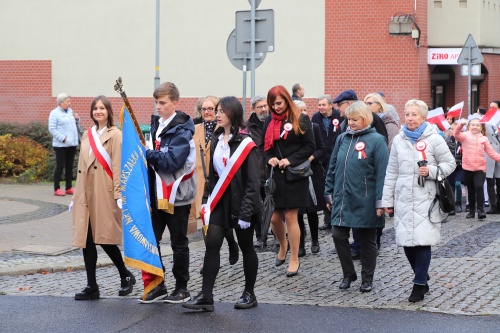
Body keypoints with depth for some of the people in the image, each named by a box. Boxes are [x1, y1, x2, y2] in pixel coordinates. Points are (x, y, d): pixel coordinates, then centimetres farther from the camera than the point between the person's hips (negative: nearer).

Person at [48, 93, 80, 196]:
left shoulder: (70, 111, 13)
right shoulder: (55, 113, -8)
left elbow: (75, 125, 24)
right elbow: (52, 129, -14)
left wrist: (77, 119, 2)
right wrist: (63, 138, -20)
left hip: (72, 144, 7)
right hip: (61, 145, -7)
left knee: (69, 166, 10)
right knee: (60, 166, -4)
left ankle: (69, 188, 16)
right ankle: (57, 189, 3)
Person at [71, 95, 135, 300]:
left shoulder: (115, 135, -4)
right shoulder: (87, 135, 16)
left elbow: (118, 166, -9)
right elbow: (81, 167, 18)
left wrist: (119, 194, -15)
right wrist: (76, 195, 16)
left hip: (104, 194, -6)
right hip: (86, 194, 6)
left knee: (105, 239, -4)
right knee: (86, 240, 3)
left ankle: (126, 276, 18)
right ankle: (91, 286, 8)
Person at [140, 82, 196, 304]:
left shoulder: (181, 130, -13)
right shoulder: (156, 125, 10)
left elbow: (171, 161, -24)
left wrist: (147, 153, -21)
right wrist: (145, 151, -2)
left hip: (177, 195, -7)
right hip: (157, 193, 7)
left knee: (179, 243, 4)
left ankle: (182, 289, 15)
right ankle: (156, 285, 13)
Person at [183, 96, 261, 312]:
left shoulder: (245, 144, -13)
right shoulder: (216, 140, 7)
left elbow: (253, 180, -14)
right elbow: (212, 173, 13)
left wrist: (246, 211, -17)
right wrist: (209, 199, 7)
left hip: (240, 200, -6)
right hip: (220, 199, 6)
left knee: (246, 246, 7)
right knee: (212, 244, -3)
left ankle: (249, 294, 20)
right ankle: (206, 296, -4)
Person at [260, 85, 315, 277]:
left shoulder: (300, 120, -3)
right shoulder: (269, 121, 10)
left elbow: (310, 146, -6)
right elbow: (264, 146, 15)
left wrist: (290, 160, -16)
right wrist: (269, 159, -6)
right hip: (274, 175, 4)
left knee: (290, 217, -3)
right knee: (274, 218, 5)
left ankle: (294, 260, 7)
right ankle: (283, 246, 34)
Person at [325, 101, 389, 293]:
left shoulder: (376, 140, -7)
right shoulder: (342, 139, 8)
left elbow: (382, 173, -10)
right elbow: (332, 168, 14)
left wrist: (380, 202, -14)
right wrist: (329, 193, 11)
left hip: (365, 201, -4)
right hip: (343, 199, 4)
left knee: (367, 240, 7)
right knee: (339, 235, 1)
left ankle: (367, 279, 20)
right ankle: (348, 274, 19)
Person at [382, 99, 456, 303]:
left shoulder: (434, 139, -1)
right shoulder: (399, 140, 10)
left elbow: (449, 163, 4)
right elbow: (391, 172, 13)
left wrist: (431, 171, -14)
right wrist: (387, 200, 11)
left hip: (425, 199, -4)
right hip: (403, 200, 4)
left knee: (422, 241, -7)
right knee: (406, 242, 3)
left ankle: (419, 285, 3)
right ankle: (423, 278, 23)